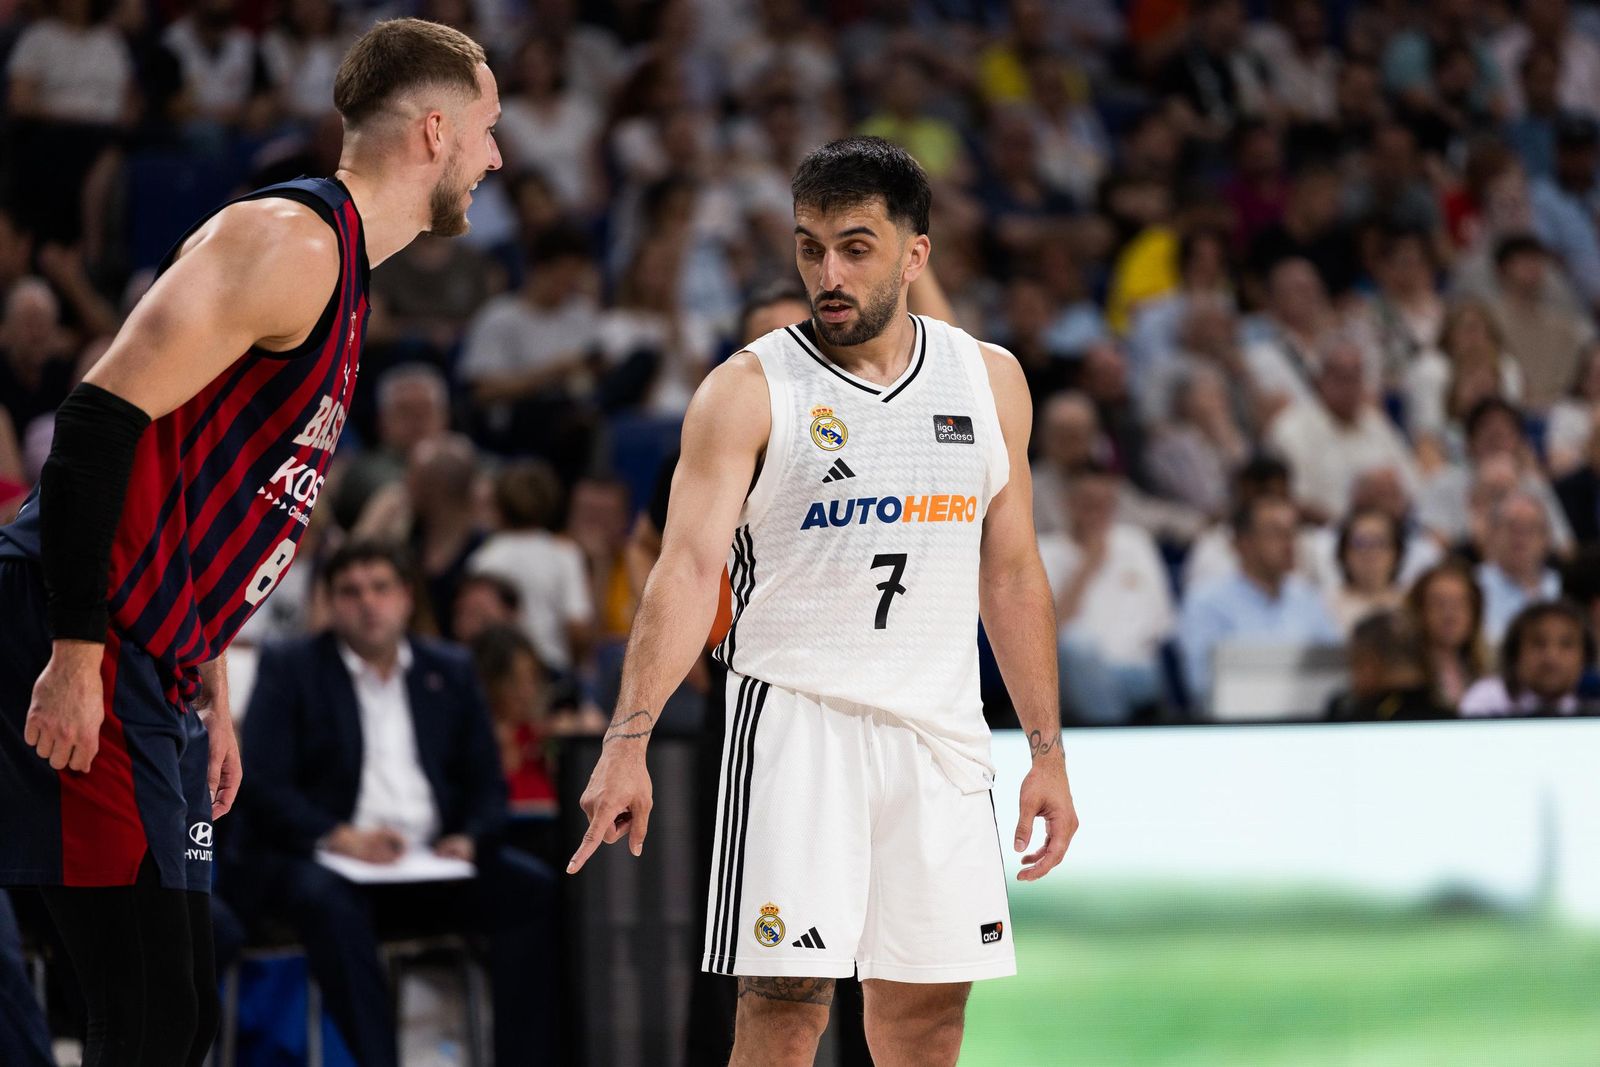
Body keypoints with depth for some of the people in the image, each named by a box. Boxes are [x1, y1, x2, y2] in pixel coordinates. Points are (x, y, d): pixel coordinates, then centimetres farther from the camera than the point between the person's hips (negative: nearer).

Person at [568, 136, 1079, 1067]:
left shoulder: (989, 379, 8)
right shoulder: (750, 390, -5)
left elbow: (1012, 574, 15)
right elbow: (689, 569, -13)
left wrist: (1048, 751, 11)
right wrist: (629, 744, -24)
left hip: (939, 728, 4)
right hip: (799, 715, -4)